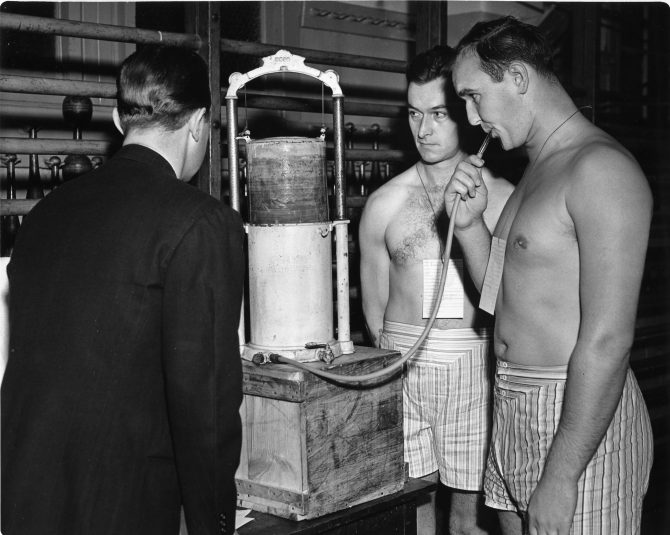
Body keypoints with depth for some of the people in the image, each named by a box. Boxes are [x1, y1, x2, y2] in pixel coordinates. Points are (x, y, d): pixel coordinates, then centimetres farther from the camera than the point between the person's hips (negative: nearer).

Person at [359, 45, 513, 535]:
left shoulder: (502, 198, -1)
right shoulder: (385, 203, 3)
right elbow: (373, 302, 10)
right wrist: (398, 358, 8)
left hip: (476, 367, -1)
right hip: (402, 367, 1)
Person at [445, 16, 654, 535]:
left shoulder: (600, 168, -17)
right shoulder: (539, 167, 14)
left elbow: (608, 340, -23)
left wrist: (560, 478, -23)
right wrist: (470, 224, 1)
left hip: (580, 419, -8)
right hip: (514, 412, 9)